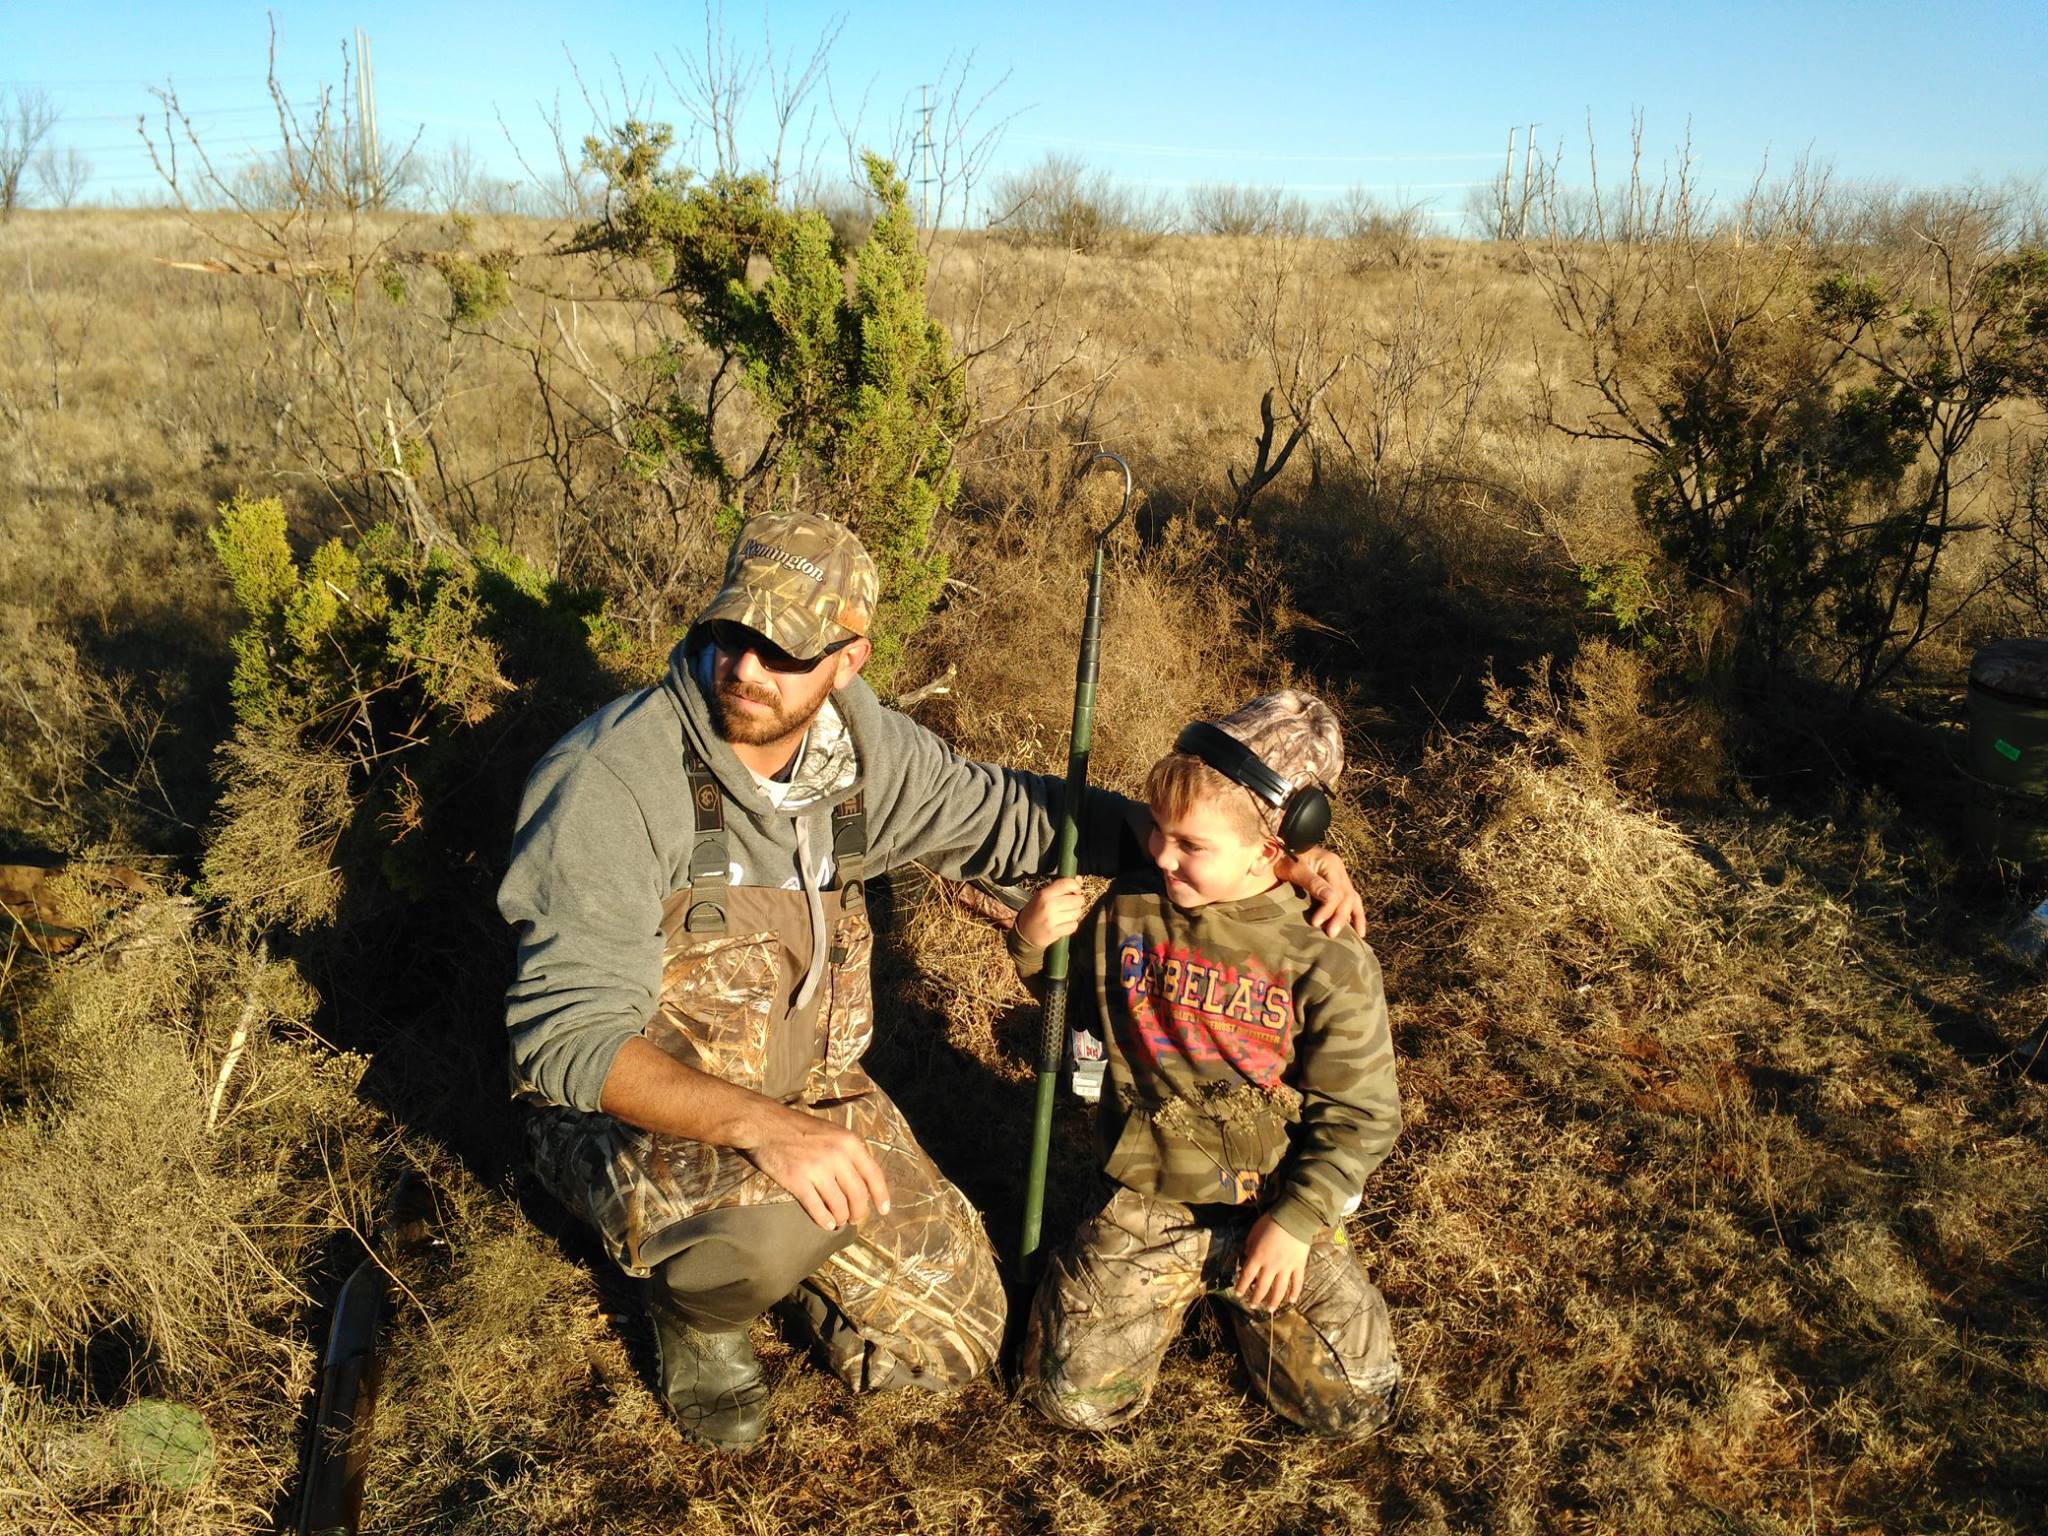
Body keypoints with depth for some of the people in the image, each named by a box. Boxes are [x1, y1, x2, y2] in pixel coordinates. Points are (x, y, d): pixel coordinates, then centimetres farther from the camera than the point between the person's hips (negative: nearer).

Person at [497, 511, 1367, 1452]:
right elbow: (567, 1031, -29)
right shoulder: (609, 781, -26)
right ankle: (691, 1302, 0)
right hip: (635, 1112, -5)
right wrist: (761, 1126, -45)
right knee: (783, 1219, -37)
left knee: (951, 1338, 3)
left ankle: (751, 1239, 25)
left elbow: (1020, 816, 0)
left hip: (807, 1091, 5)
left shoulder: (859, 750, -8)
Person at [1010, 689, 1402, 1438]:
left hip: (1277, 1212, -1)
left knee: (1355, 1404, -6)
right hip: (1146, 1201, 2)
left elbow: (1361, 1115, -9)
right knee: (1076, 1397, -8)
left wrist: (1298, 1220, -13)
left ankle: (1239, 1287, 21)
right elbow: (1073, 998, 10)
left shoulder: (1328, 960, -15)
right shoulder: (1127, 911, -7)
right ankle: (1177, 1284, 21)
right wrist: (1034, 942, -10)